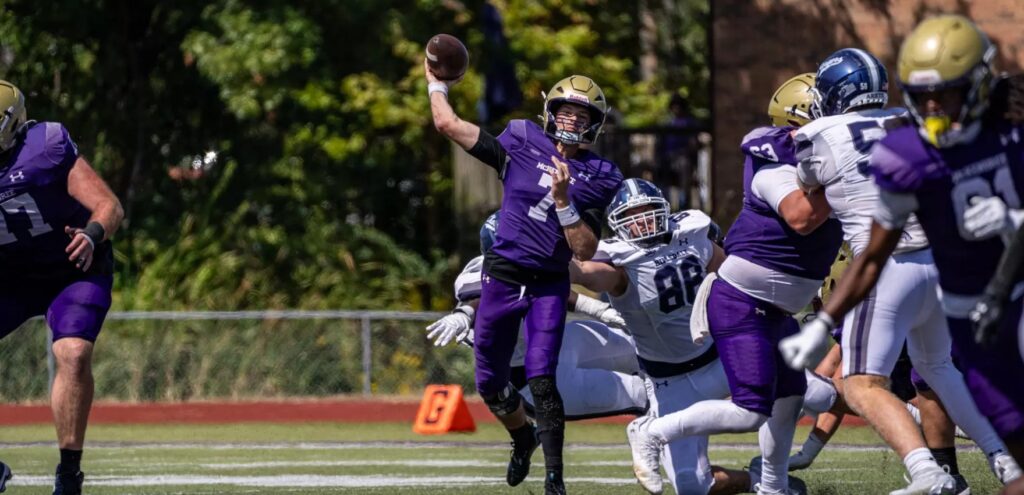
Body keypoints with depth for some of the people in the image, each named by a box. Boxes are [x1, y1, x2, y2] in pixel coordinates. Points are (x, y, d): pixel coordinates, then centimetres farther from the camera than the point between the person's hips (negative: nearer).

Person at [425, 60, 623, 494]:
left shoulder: (598, 178, -1)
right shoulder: (522, 142, 1)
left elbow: (585, 252, -7)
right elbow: (448, 124, 4)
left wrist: (564, 200, -17)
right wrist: (436, 83, 16)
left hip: (549, 286, -2)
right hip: (502, 276, 2)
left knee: (542, 381, -16)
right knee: (490, 383, 10)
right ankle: (522, 437, 40)